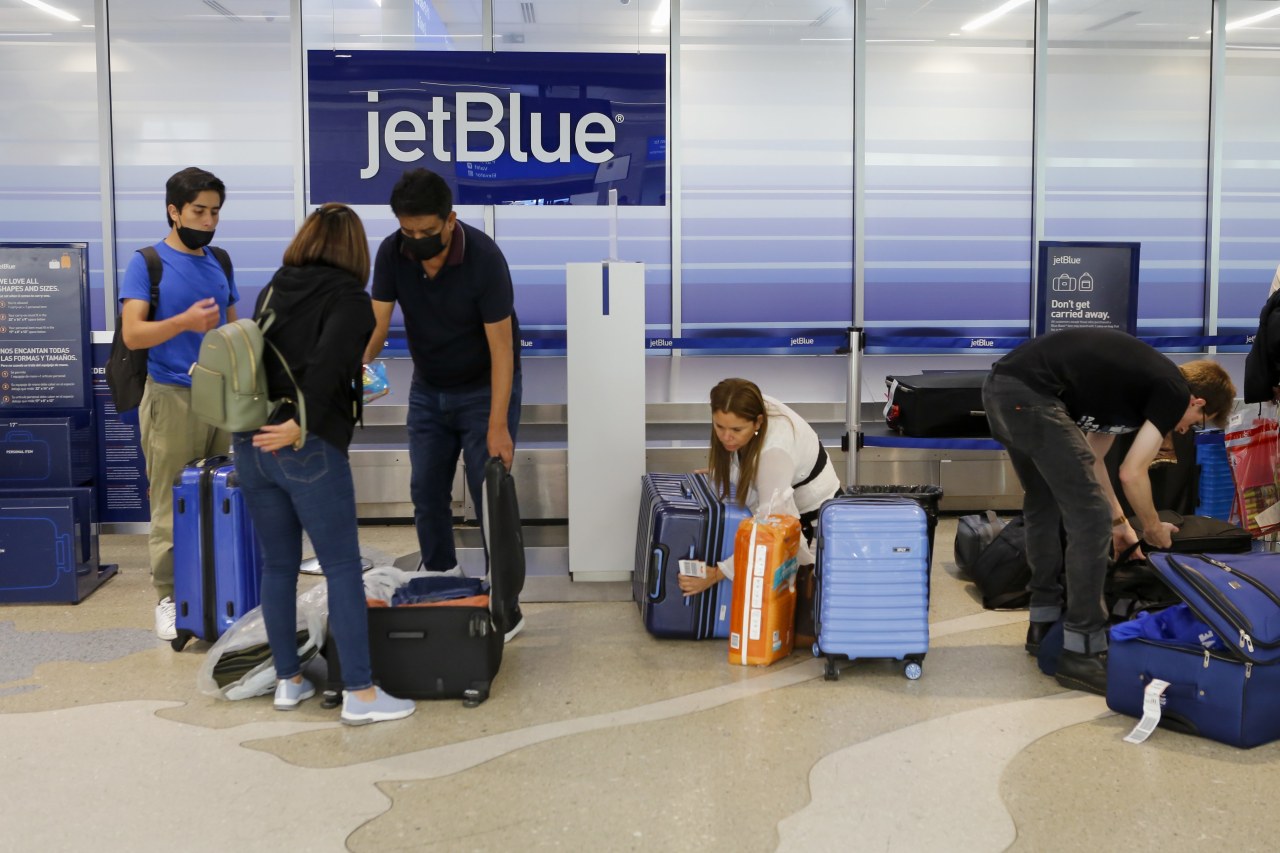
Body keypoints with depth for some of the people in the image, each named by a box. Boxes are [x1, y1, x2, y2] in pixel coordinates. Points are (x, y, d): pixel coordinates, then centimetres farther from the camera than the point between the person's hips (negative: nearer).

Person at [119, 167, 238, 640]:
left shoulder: (219, 263, 13)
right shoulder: (147, 263, -3)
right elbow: (133, 334, -11)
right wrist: (184, 322, -26)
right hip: (172, 396, -5)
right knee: (172, 506, -2)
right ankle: (168, 598, 7)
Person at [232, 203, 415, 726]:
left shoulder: (272, 290, 13)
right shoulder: (349, 298, -4)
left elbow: (262, 356, 14)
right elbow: (328, 364, -21)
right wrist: (301, 423, -22)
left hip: (252, 442, 6)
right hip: (309, 448, -6)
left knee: (278, 565, 15)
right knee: (343, 568, 1)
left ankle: (288, 681, 24)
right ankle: (360, 695, 4)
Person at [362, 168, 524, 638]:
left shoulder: (484, 257, -27)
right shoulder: (392, 253, -13)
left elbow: (501, 346, -24)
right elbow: (377, 320, -14)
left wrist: (498, 427, -27)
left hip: (484, 387, -5)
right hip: (428, 389, 5)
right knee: (426, 490, 7)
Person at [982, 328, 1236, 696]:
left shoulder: (1141, 378, 29)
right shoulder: (1175, 391, 4)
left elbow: (1090, 458, 33)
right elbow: (1132, 474, 3)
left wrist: (1118, 522, 39)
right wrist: (1154, 529, 20)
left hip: (1000, 387, 10)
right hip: (1030, 395, -10)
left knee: (1044, 506, 25)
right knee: (1090, 519, -1)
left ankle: (1044, 624, 36)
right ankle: (1081, 652, 5)